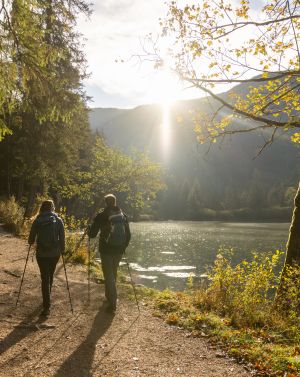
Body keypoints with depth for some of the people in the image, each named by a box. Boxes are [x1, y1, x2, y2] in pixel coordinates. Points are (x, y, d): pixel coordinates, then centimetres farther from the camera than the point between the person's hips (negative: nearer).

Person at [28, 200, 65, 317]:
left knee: (45, 278, 4)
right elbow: (62, 238, -4)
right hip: (55, 253, 2)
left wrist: (31, 242, 22)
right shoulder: (58, 220, -4)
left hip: (41, 254, -2)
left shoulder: (37, 221, -6)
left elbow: (31, 239, 0)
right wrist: (62, 249, 11)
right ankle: (47, 299, 41)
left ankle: (47, 307, -2)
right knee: (50, 276, 22)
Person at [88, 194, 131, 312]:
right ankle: (109, 295, 38)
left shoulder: (101, 216, -10)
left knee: (109, 275, 1)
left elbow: (92, 234, -7)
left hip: (106, 250, -4)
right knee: (113, 273, 21)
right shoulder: (123, 215, 3)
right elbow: (128, 235, 7)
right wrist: (124, 247, 21)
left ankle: (113, 302, -3)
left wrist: (89, 232, 16)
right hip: (119, 250, 5)